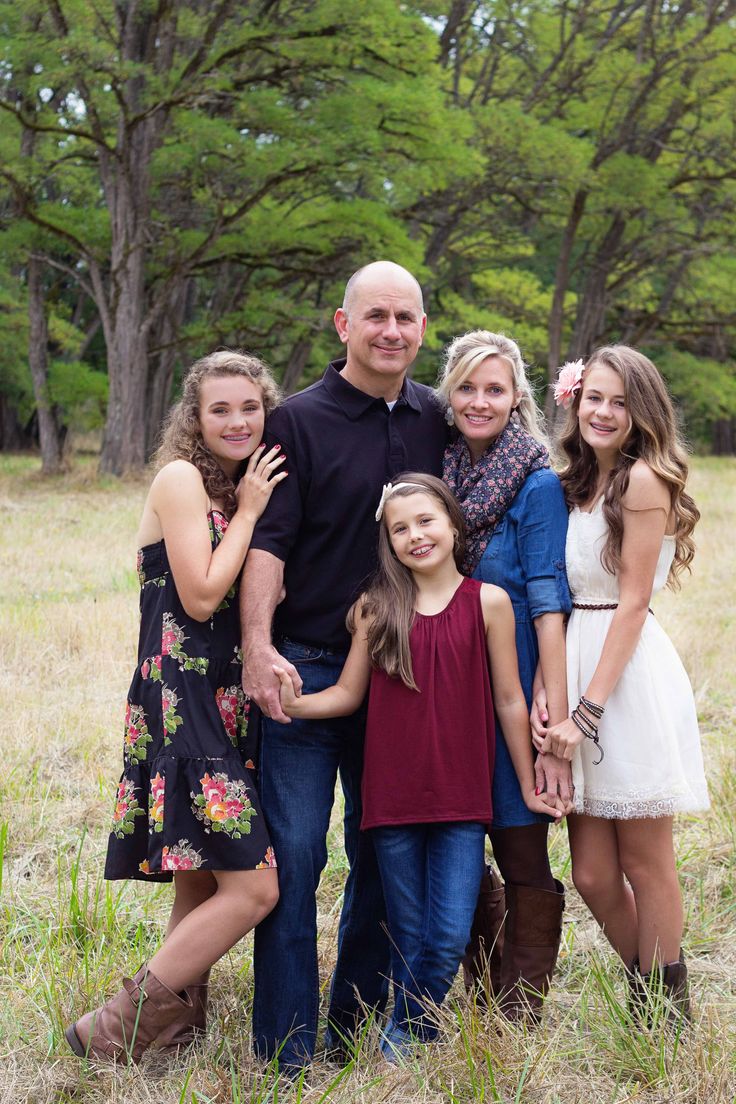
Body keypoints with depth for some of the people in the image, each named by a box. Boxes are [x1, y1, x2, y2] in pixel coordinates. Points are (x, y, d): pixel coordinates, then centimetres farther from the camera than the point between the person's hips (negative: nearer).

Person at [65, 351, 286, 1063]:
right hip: (182, 703, -9)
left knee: (203, 885, 10)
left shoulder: (241, 488, 17)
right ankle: (117, 1031, -7)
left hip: (224, 703, 9)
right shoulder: (181, 478, -8)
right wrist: (247, 513, -7)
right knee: (253, 887, -14)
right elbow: (201, 596, -14)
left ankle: (175, 1033, 18)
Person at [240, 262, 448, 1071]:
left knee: (382, 851, 11)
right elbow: (268, 541, -13)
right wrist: (256, 646, -23)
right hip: (308, 666, -5)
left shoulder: (434, 421, 8)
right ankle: (286, 1051, 3)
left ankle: (357, 1027, 23)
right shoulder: (299, 420, -5)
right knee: (293, 852, -5)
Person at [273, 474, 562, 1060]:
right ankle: (413, 1036, 27)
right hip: (392, 795, 1)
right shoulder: (376, 608, 3)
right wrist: (296, 704, -12)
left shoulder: (487, 602, 0)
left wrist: (528, 785, 9)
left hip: (462, 799, -1)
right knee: (409, 940, 9)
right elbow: (349, 692, 7)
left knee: (449, 940, -5)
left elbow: (509, 700, 4)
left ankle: (403, 1033, 19)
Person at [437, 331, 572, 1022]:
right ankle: (484, 1005, 27)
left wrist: (555, 722, -17)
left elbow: (548, 603, -12)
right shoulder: (439, 470, 8)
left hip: (512, 686, -5)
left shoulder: (536, 484, -8)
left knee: (523, 866, 1)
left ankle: (520, 1025, 12)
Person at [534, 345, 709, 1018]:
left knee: (645, 862, 3)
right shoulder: (575, 487, 15)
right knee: (592, 874, 8)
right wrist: (545, 692, -5)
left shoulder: (643, 480, -8)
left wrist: (586, 710, -15)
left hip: (631, 678, -7)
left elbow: (632, 603, -12)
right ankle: (645, 991, 28)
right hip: (575, 669, 7)